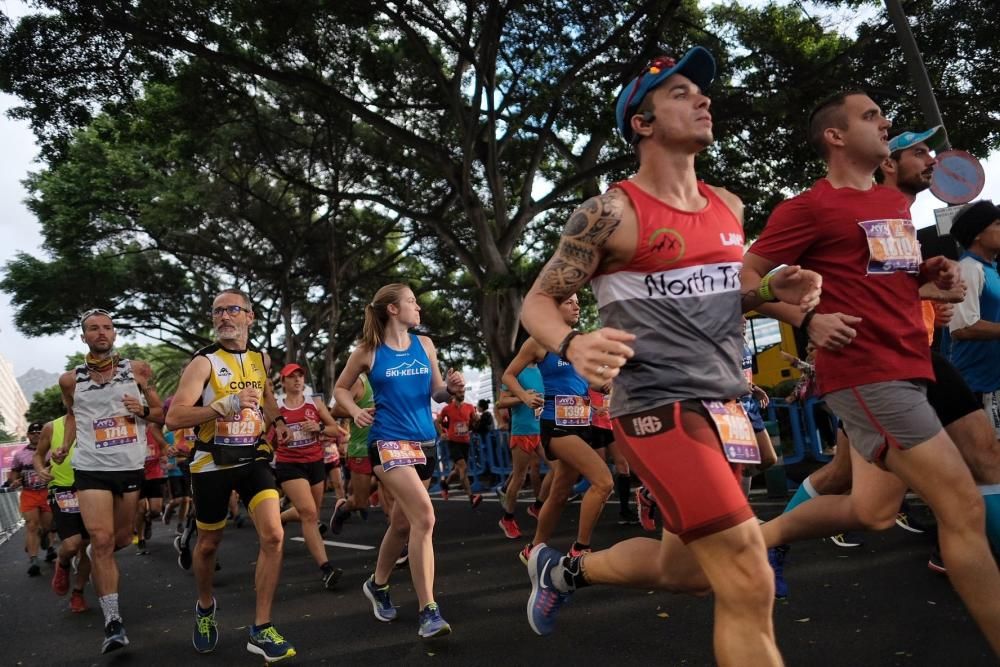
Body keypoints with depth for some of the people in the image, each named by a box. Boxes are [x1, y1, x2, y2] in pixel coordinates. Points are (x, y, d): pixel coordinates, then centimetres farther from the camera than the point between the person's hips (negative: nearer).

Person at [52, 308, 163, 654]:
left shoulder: (138, 369, -1)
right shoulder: (70, 380, 2)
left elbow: (160, 415, 6)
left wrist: (143, 409, -15)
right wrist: (64, 445, 7)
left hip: (131, 467, 2)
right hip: (91, 468, -1)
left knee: (122, 539, 16)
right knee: (102, 541, -12)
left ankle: (89, 556, 51)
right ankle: (113, 622, -5)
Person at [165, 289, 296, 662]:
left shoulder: (261, 359, 6)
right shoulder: (204, 362, -10)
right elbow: (173, 418, -20)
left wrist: (276, 421, 10)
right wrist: (224, 405, -32)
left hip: (254, 458, 3)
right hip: (213, 463, -3)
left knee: (273, 536, -12)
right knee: (209, 544, 13)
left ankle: (260, 631, -2)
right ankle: (205, 607, 43)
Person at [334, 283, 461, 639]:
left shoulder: (424, 344, 7)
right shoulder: (368, 351, -3)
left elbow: (436, 392, 12)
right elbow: (341, 388, 9)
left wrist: (452, 389, -9)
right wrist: (355, 411, -10)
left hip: (424, 441, 5)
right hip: (389, 441, -5)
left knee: (403, 522, 16)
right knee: (424, 516, -21)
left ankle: (377, 584, 42)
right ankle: (428, 611, -14)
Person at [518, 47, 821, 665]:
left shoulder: (729, 207, 11)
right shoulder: (610, 213, -9)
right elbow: (538, 301, -5)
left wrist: (775, 290, 2)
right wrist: (573, 345, -27)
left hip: (725, 408, 8)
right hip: (660, 409, -8)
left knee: (684, 569, 18)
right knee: (750, 588, -14)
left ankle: (564, 568, 42)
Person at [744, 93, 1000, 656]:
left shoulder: (897, 203, 18)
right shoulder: (808, 207, -8)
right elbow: (746, 277, -8)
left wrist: (931, 272, 8)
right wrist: (809, 319, -19)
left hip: (906, 371, 9)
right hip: (867, 376, -9)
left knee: (874, 512, 14)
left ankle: (767, 533, 33)